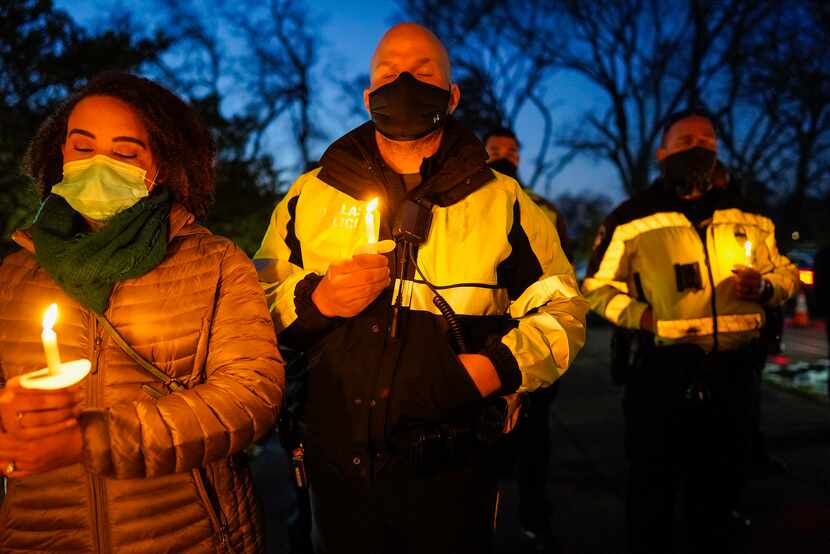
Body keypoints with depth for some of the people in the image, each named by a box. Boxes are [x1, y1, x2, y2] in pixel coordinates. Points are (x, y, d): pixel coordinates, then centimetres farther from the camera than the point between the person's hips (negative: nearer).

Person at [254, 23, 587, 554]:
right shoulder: (311, 195, 4)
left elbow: (562, 309, 2)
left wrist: (502, 365, -16)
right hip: (338, 465, 2)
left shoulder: (503, 202, 1)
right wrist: (314, 300, -15)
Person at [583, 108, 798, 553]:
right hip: (660, 371, -4)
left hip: (733, 372, 4)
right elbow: (596, 287, 2)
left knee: (720, 483, 18)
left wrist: (765, 288, -4)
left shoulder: (749, 216, 11)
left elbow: (784, 272, 20)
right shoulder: (631, 218, -1)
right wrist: (642, 316, -14)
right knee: (652, 485, 8)